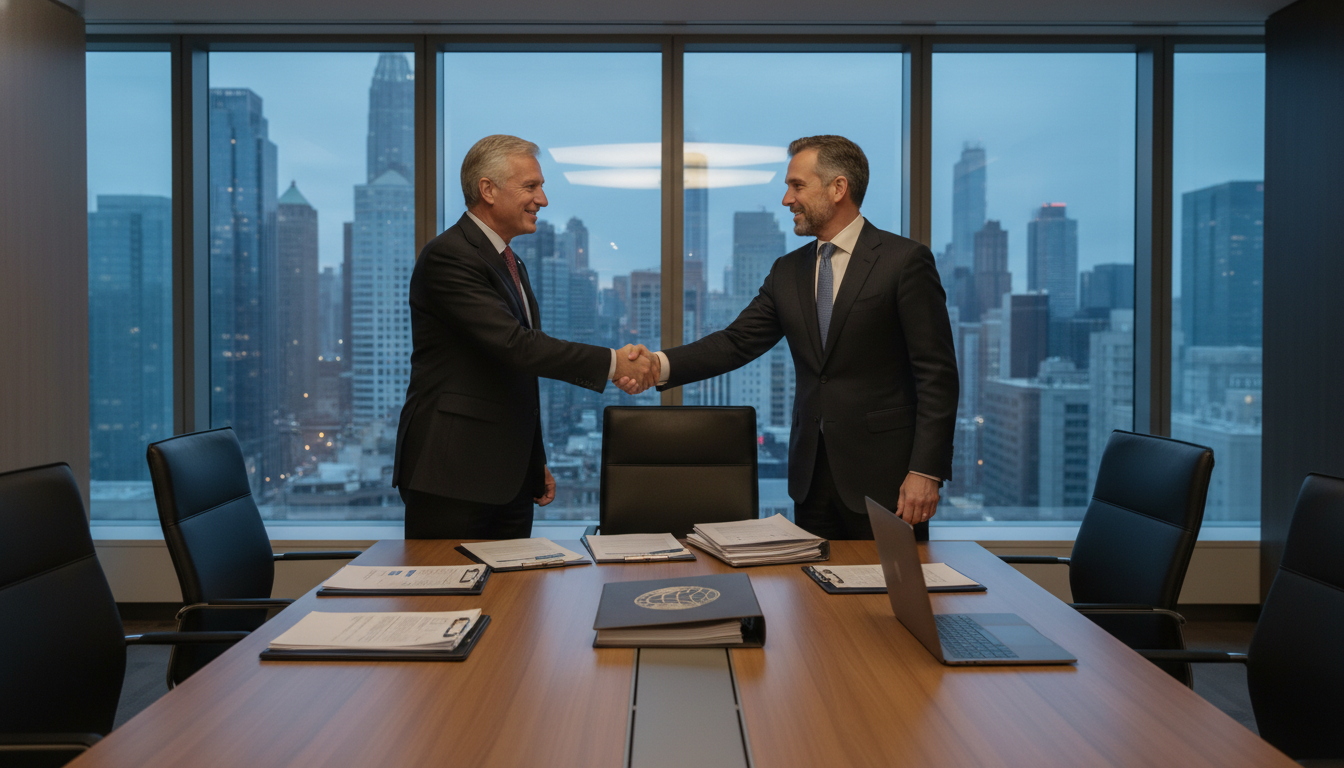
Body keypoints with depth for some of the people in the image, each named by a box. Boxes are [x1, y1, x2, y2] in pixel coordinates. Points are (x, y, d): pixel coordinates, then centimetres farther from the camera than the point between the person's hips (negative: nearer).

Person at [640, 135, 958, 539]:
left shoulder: (905, 260, -6)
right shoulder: (787, 272, 12)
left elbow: (937, 373, -9)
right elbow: (737, 342, 4)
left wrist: (926, 471, -15)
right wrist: (661, 365, -11)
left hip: (883, 475, -5)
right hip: (811, 473, 5)